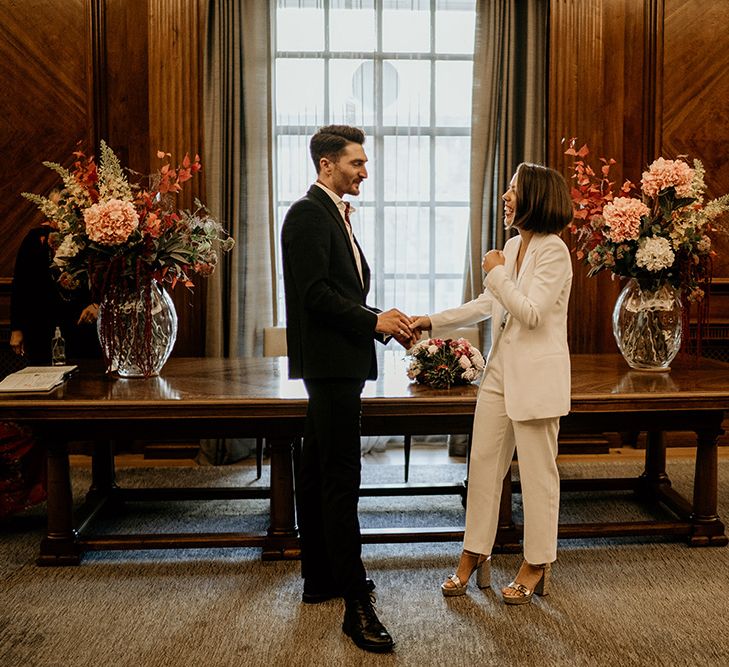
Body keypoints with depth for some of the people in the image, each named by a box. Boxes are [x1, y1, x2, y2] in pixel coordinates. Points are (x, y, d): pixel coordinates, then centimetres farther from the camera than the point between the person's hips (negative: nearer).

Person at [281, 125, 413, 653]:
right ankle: (357, 605, -7)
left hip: (339, 362, 10)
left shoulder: (335, 214, 19)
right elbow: (316, 294, -20)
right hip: (329, 362, -10)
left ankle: (319, 579, 26)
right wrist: (375, 322, -15)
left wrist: (382, 321, 8)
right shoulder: (308, 214, -12)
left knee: (319, 474, 15)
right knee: (342, 480, -10)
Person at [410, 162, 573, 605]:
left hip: (536, 377, -8)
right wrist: (431, 321, 15)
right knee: (484, 463, 10)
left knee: (538, 470, 4)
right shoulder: (513, 247, 12)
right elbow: (486, 305, 18)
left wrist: (497, 273, -12)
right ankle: (475, 556, 22)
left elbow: (531, 312, -21)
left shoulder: (553, 251, -14)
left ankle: (537, 566, 18)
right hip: (501, 370, 8)